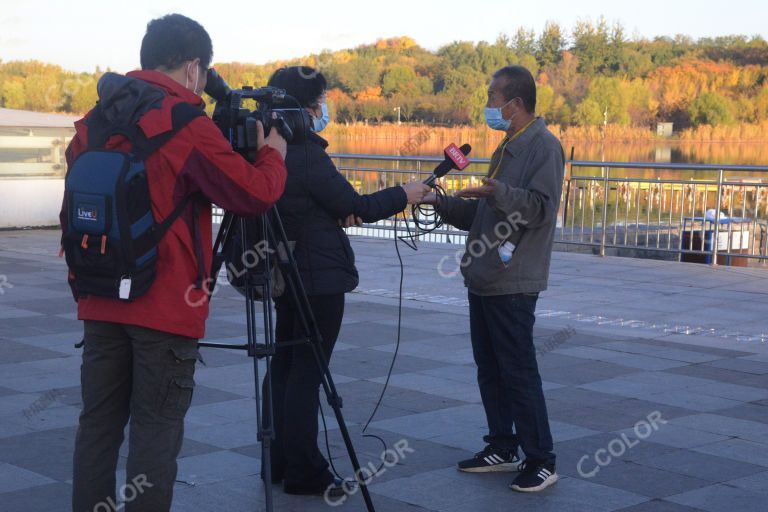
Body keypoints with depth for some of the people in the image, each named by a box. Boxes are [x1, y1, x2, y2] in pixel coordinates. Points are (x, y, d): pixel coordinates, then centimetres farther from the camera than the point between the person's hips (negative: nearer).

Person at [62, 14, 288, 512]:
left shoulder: (94, 123, 10)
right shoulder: (186, 123, -12)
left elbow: (74, 211, 16)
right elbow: (256, 194, -12)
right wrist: (273, 152, 7)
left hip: (101, 301, 7)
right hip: (165, 305, -6)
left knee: (98, 422, 10)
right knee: (156, 429, -1)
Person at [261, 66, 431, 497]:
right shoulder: (307, 155, -19)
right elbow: (357, 208, -11)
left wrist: (339, 214, -2)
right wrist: (404, 195, 3)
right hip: (320, 277, -9)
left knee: (285, 365, 13)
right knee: (307, 372, -4)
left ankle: (282, 460, 21)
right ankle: (304, 472, 2)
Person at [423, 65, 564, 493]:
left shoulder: (544, 146, -10)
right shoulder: (508, 148, 19)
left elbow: (540, 207, -22)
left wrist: (497, 192, -35)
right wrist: (443, 205, 14)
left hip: (513, 283, -9)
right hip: (485, 279, 9)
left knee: (518, 372, -7)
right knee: (490, 368, 13)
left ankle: (541, 461, 0)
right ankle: (502, 449, 23)